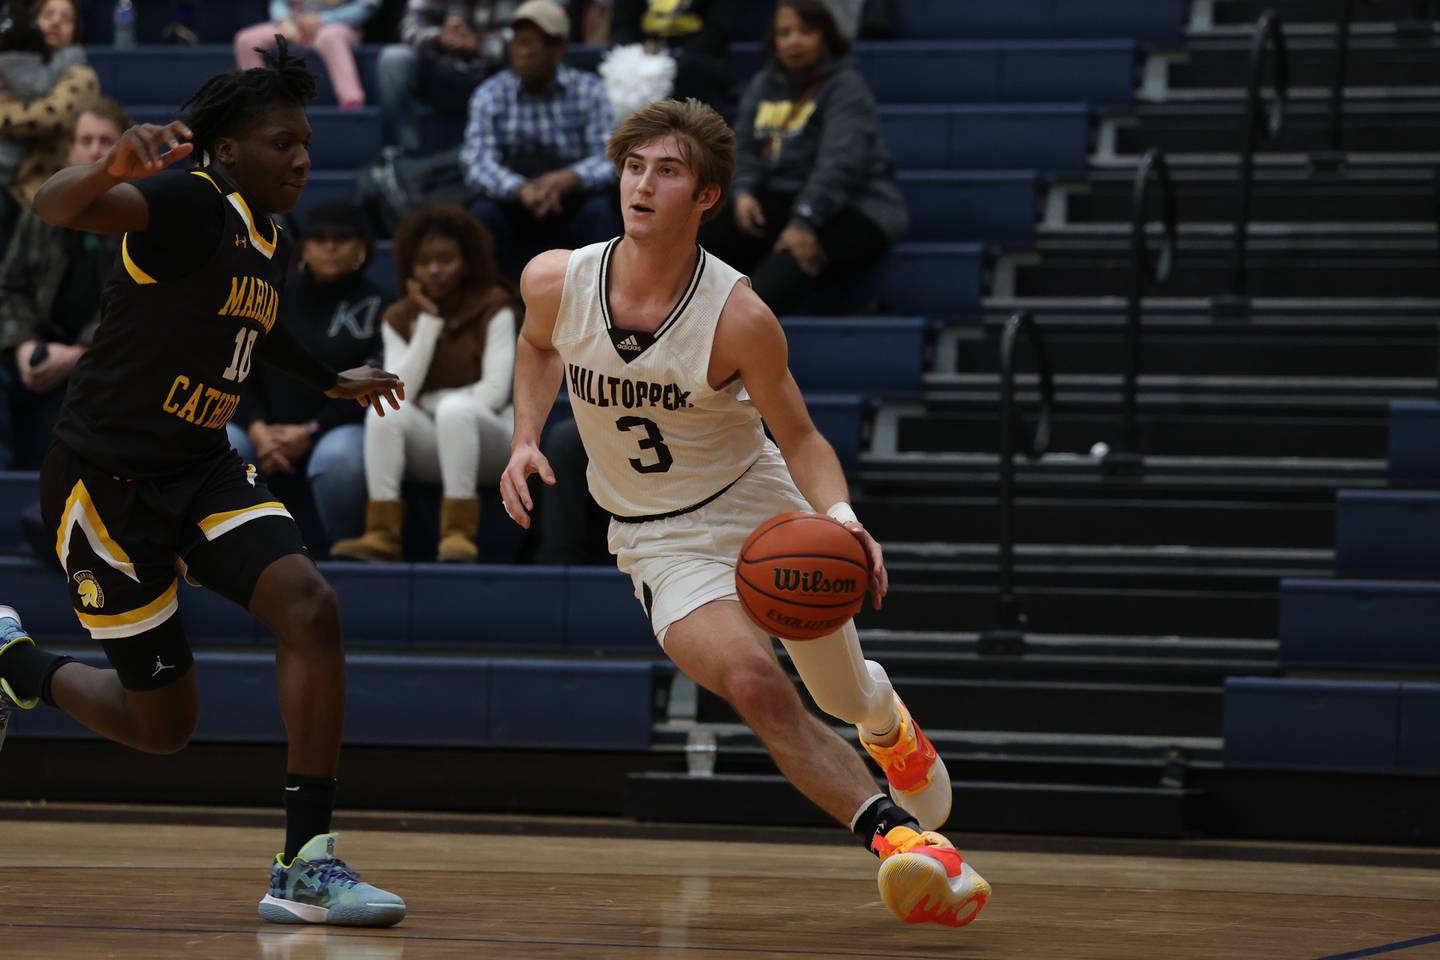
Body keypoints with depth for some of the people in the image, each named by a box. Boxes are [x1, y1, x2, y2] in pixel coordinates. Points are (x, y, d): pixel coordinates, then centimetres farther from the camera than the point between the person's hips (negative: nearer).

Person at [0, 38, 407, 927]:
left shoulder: (273, 243, 10)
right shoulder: (192, 203, -16)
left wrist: (332, 381, 45)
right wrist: (112, 169, -58)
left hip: (201, 469, 7)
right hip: (108, 477, -7)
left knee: (311, 606, -19)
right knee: (163, 725, -1)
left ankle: (307, 862, -17)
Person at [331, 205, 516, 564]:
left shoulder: (493, 308, -2)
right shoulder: (399, 319, 9)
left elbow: (494, 392, -11)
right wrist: (429, 320, -10)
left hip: (487, 439, -3)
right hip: (429, 446, 3)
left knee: (454, 408, -35)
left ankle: (459, 534, -41)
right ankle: (382, 534, -36)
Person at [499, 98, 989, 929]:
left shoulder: (739, 318, -23)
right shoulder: (555, 281, -15)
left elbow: (799, 439, -11)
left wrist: (841, 517, -29)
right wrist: (526, 439, -1)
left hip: (763, 506, 0)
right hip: (663, 541, 0)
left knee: (843, 694, 14)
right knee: (752, 682, -27)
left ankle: (889, 722, 53)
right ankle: (898, 836, -28)